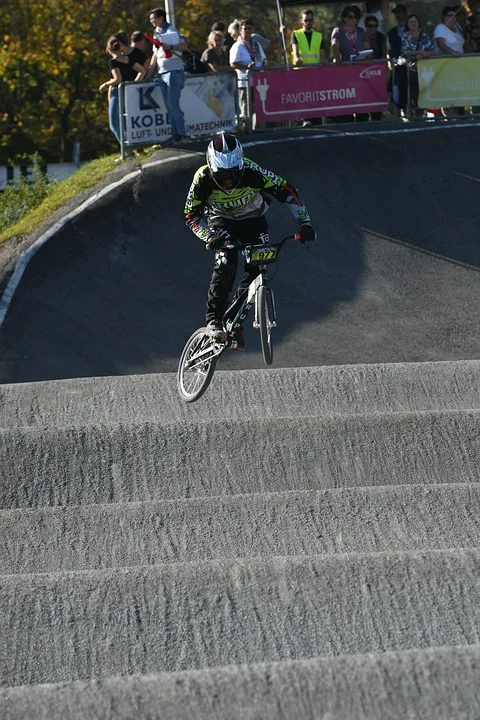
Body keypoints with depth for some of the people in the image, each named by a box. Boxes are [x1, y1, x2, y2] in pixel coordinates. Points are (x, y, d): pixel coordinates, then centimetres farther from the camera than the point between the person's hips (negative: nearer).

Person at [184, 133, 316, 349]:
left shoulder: (252, 172, -35)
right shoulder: (204, 179, -32)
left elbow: (287, 192, -26)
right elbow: (191, 215, -21)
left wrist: (305, 223, -33)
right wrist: (209, 237, -39)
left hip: (252, 220, 1)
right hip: (222, 222, -1)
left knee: (256, 270, -13)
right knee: (225, 264, -25)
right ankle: (214, 321, -21)